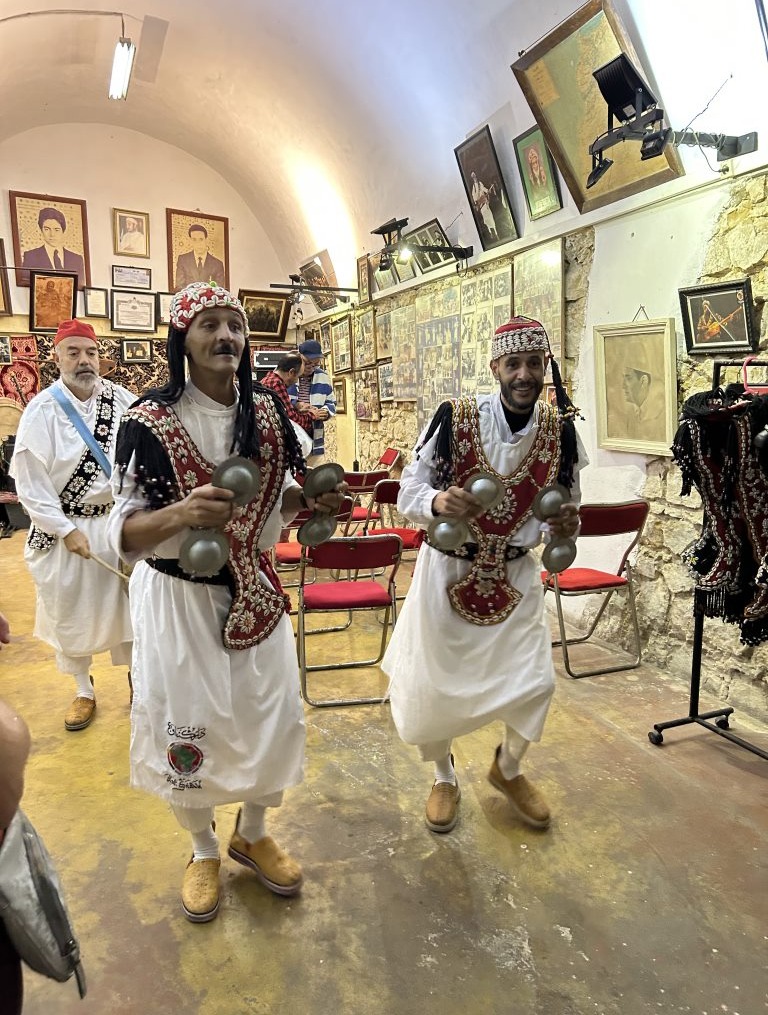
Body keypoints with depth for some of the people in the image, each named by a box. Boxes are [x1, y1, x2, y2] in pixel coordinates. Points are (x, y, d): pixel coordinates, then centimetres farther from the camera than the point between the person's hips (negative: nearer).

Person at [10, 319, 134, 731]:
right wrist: (65, 530, -13)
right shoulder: (41, 410, -12)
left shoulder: (123, 400, -6)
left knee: (128, 603, 12)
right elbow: (29, 481, -11)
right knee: (70, 610, 12)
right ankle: (83, 691, 32)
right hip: (65, 527, -1)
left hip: (119, 522, 1)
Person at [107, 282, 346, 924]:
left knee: (272, 715, 12)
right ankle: (204, 851, 38)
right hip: (178, 597, -4)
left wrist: (313, 499, -13)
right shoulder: (148, 422, -16)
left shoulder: (268, 411, -3)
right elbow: (124, 535, -17)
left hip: (254, 591, 4)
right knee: (184, 725, 8)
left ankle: (253, 834, 42)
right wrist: (181, 513, -36)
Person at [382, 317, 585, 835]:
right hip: (449, 569, -2)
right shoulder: (455, 417, -16)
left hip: (516, 574, 3)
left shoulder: (561, 428, -6)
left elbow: (567, 501, 8)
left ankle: (508, 769, 36)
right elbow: (409, 494, -13)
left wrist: (568, 522, -16)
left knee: (535, 682, 1)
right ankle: (445, 778, 36)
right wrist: (439, 502, -36)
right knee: (430, 686, 3)